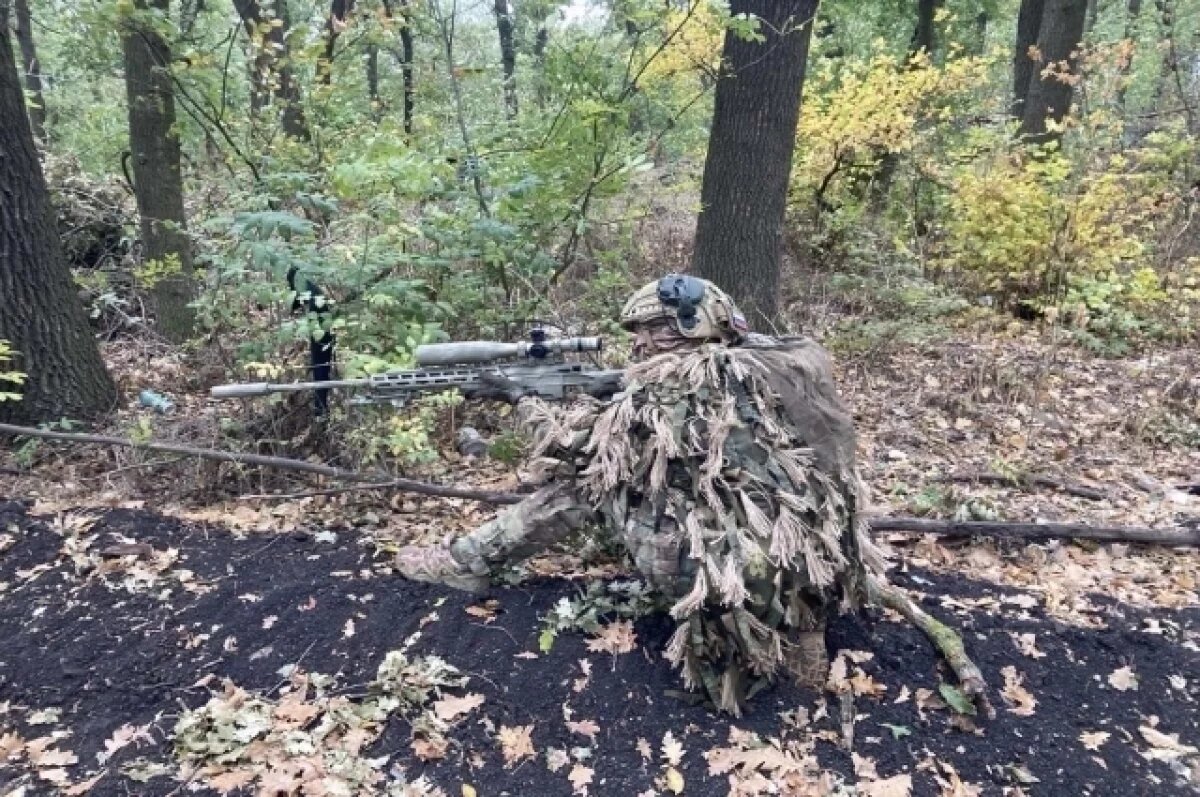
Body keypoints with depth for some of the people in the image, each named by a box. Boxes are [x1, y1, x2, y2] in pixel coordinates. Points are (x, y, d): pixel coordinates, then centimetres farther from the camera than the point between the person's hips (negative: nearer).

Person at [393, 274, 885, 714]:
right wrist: (589, 411, 19)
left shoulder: (681, 378, -12)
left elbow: (585, 446, -2)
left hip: (754, 578, -9)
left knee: (587, 478, 0)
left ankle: (468, 561, 15)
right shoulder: (762, 363, 12)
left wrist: (538, 414, 18)